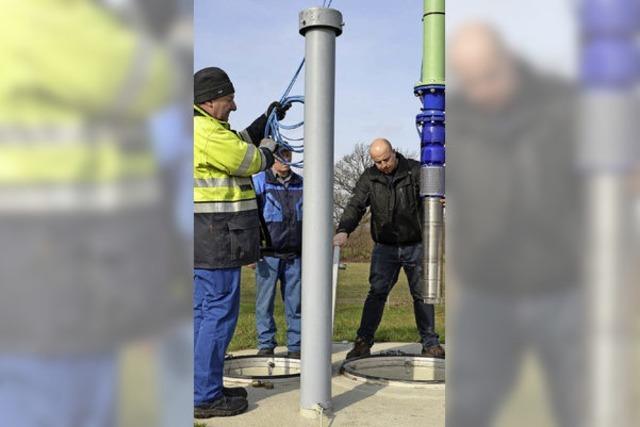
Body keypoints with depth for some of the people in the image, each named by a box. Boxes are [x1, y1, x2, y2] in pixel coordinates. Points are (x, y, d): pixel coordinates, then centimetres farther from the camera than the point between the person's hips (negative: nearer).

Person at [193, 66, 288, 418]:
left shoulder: (204, 128, 17)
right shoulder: (206, 131, -16)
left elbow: (238, 144, 28)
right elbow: (252, 162, -11)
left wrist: (266, 120, 24)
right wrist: (272, 141, 9)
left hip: (206, 240, 11)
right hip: (216, 239, -11)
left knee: (203, 312, 15)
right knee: (219, 313, -5)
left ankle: (205, 388, 25)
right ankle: (205, 397, 2)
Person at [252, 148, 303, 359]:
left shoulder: (301, 184, 14)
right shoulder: (258, 182, 0)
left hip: (295, 255, 3)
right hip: (268, 254, -3)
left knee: (295, 302, 5)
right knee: (265, 302, 2)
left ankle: (295, 347, 14)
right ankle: (265, 346, 13)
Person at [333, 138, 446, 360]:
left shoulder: (415, 170, -4)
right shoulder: (369, 178, 0)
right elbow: (355, 205, -8)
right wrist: (343, 230, -26)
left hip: (415, 246, 0)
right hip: (385, 247, 1)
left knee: (422, 294, 7)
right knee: (377, 293, -4)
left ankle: (430, 344, 18)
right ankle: (363, 342, 3)